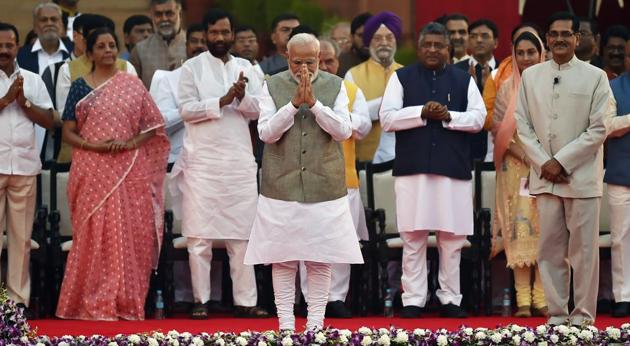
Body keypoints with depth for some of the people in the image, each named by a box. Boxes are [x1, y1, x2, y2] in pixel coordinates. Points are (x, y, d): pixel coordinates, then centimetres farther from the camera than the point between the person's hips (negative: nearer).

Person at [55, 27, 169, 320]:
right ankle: (94, 302, -1)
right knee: (94, 233, -4)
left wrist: (132, 142, -10)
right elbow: (68, 133, 4)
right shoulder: (80, 87, 6)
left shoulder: (132, 85, 8)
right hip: (92, 171, -1)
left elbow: (153, 125, 7)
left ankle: (126, 302, 4)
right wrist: (94, 145, -13)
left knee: (130, 234, -2)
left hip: (130, 172, 1)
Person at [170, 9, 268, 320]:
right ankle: (201, 300, 5)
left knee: (242, 234, 2)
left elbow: (258, 110, 5)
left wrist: (242, 97, -14)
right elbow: (186, 109, -7)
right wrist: (222, 101, -16)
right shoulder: (192, 67, 2)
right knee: (199, 234, -1)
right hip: (202, 161, -3)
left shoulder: (246, 68, 12)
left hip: (240, 162, 3)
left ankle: (245, 301, 4)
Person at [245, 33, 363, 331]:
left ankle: (315, 324, 8)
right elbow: (266, 132, -6)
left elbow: (344, 131, -5)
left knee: (321, 260, 1)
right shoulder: (272, 86, 4)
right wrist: (294, 103, -17)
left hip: (324, 186, 0)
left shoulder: (335, 86, 5)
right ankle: (286, 324, 4)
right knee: (283, 259, -1)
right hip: (282, 186, 0)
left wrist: (314, 102, -16)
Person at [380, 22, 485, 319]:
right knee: (413, 238, 0)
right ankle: (413, 300, 4)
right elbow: (387, 118, -2)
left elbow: (479, 117, 2)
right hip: (412, 168, -1)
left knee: (452, 238, 4)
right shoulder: (401, 78, 7)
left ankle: (450, 299, 11)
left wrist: (449, 116, -13)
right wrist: (422, 112, -14)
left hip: (453, 169, 1)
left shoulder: (464, 79, 10)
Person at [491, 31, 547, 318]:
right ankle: (523, 300, -5)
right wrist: (524, 155, -11)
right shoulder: (507, 88, 6)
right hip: (516, 166, 0)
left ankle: (541, 299, 1)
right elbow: (498, 128, 2)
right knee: (519, 228, -5)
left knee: (545, 229, -2)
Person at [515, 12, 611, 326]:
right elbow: (523, 126, 7)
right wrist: (543, 163, -6)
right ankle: (557, 314, 11)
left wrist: (561, 162, -11)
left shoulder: (595, 77, 0)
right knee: (550, 250, 5)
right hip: (544, 178, 3)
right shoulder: (531, 76, 8)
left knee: (583, 250, 0)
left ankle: (583, 317, 6)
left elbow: (598, 130, -5)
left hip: (582, 178, -3)